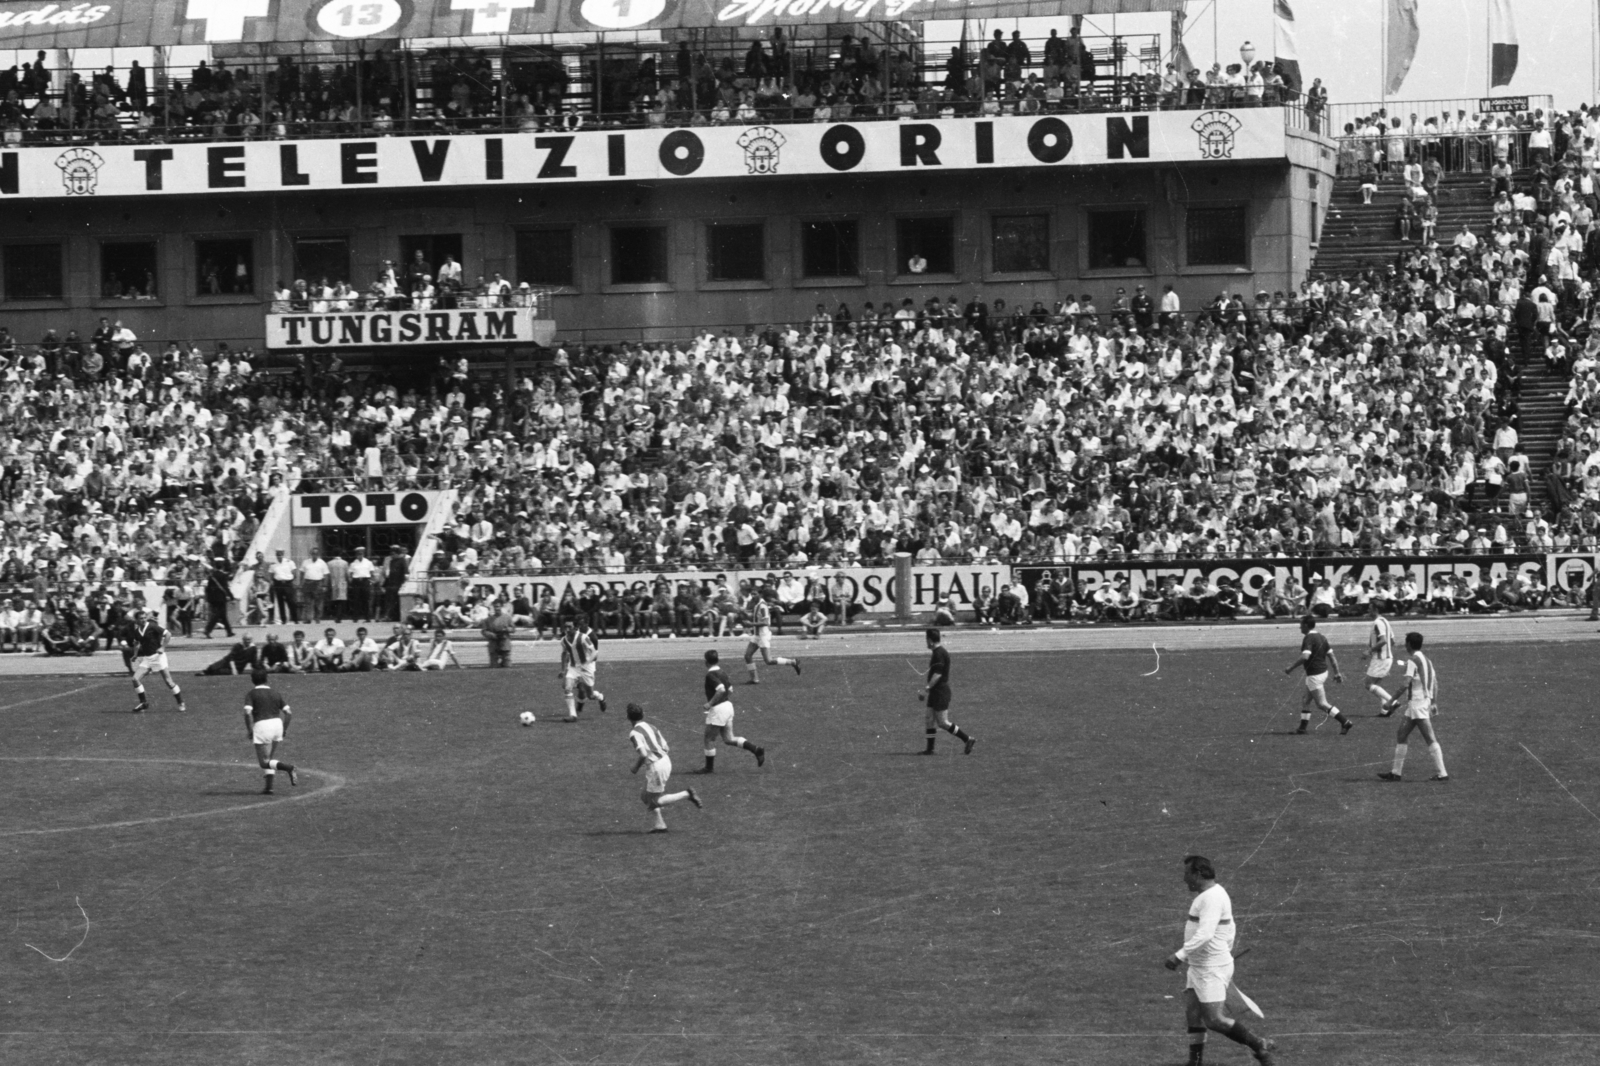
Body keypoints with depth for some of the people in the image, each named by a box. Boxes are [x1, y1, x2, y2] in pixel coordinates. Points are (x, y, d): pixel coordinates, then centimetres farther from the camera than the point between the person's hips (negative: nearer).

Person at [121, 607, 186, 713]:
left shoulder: (152, 627, -13)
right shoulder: (135, 630, 3)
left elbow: (168, 635, -11)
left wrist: (163, 647, -15)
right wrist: (135, 654, 10)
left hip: (157, 655, -5)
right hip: (145, 658, 5)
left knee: (168, 681, -5)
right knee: (136, 679, -10)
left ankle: (181, 704, 5)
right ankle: (143, 703, 4)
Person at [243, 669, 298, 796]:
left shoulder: (251, 695, 0)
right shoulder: (274, 694, 14)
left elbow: (248, 713, -15)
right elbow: (288, 712, 9)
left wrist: (249, 730, -6)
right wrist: (285, 729, 16)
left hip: (261, 727, -6)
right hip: (277, 724, 6)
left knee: (264, 762, -2)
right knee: (268, 759, 21)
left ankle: (288, 767, -26)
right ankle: (269, 786, 11)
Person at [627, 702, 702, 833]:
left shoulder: (634, 734, -11)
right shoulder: (652, 728, 12)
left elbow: (643, 755, -22)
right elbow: (667, 749, 13)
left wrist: (635, 768, -5)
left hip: (655, 767, -9)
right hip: (666, 762, 9)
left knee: (655, 801, 3)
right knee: (646, 796, 19)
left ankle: (687, 795, -8)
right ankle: (658, 825, 15)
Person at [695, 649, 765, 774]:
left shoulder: (711, 675, -16)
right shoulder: (722, 673, 13)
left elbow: (721, 689, -28)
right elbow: (730, 691, 19)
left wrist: (710, 703, -23)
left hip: (718, 709, -9)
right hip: (728, 707, 9)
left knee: (709, 739, 5)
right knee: (729, 739, 12)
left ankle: (709, 767, 13)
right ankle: (757, 750, 3)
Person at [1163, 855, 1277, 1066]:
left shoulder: (1212, 897, -19)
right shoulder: (1213, 894, 15)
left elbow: (1205, 934, -31)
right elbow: (1231, 930, 25)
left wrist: (1180, 955, -31)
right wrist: (1226, 953, 31)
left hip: (1212, 969, -11)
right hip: (1198, 967, 11)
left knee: (1214, 1020, -9)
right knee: (1192, 1015, 7)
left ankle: (1259, 1045, 2)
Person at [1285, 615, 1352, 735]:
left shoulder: (1308, 638, -17)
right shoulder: (1321, 637, 11)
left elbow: (1305, 657, -29)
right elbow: (1331, 655, 11)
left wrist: (1291, 668, -19)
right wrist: (1337, 672, 12)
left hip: (1314, 675, -10)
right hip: (1323, 672, 10)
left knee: (1322, 704, -5)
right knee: (1305, 700, 17)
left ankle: (1345, 722, -10)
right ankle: (1302, 727, 20)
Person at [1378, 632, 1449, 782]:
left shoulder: (1412, 661, -12)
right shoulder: (1426, 660, 15)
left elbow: (1406, 684, -20)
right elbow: (1435, 682, 16)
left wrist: (1393, 701, -14)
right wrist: (1434, 703, 18)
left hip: (1416, 703, -9)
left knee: (1430, 739, -7)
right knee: (1401, 736, 11)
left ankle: (1442, 774, -7)